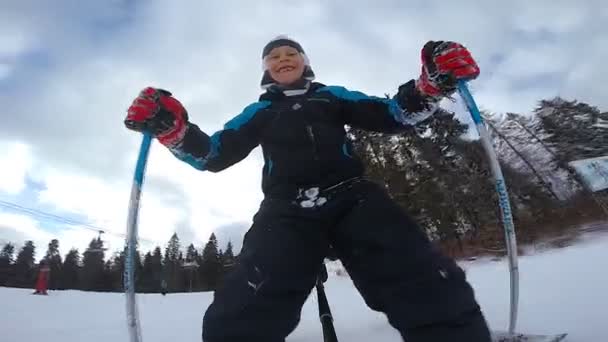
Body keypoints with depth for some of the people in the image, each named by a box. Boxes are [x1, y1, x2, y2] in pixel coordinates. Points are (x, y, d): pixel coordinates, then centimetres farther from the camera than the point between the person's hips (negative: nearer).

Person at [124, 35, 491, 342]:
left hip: (354, 199, 1)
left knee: (434, 295, -13)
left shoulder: (332, 96, 24)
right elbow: (214, 153, 16)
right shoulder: (260, 111, 24)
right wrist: (171, 127, -2)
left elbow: (394, 115, 17)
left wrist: (433, 82, -2)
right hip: (287, 211, 0)